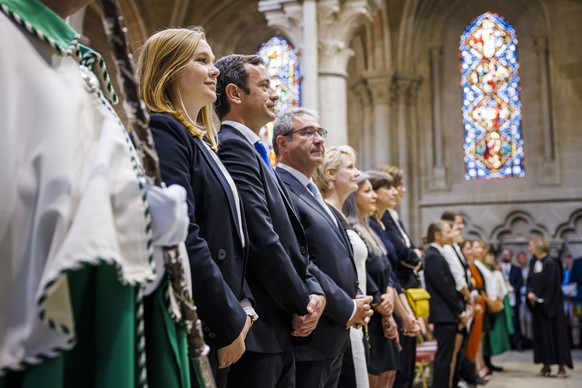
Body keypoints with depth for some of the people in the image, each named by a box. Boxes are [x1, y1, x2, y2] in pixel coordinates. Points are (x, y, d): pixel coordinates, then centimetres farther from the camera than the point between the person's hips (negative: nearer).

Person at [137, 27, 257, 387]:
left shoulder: (199, 140, 16)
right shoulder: (160, 131, -12)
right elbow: (182, 239, -21)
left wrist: (242, 305, 5)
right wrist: (230, 322, -16)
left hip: (216, 330, 9)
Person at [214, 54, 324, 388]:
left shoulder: (253, 151, 18)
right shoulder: (232, 146, -13)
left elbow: (293, 241, 16)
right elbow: (262, 241, -20)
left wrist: (314, 291, 0)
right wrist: (302, 304, -9)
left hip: (282, 330, 10)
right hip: (256, 333, -10)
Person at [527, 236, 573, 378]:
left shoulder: (551, 262, -14)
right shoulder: (533, 262, 9)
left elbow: (552, 284, -16)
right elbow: (530, 280, 9)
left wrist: (543, 300, -13)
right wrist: (530, 293, -9)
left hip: (550, 305, -7)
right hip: (537, 304, 7)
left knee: (555, 332, -3)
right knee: (541, 333, 8)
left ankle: (561, 366, 3)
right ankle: (546, 365, 15)